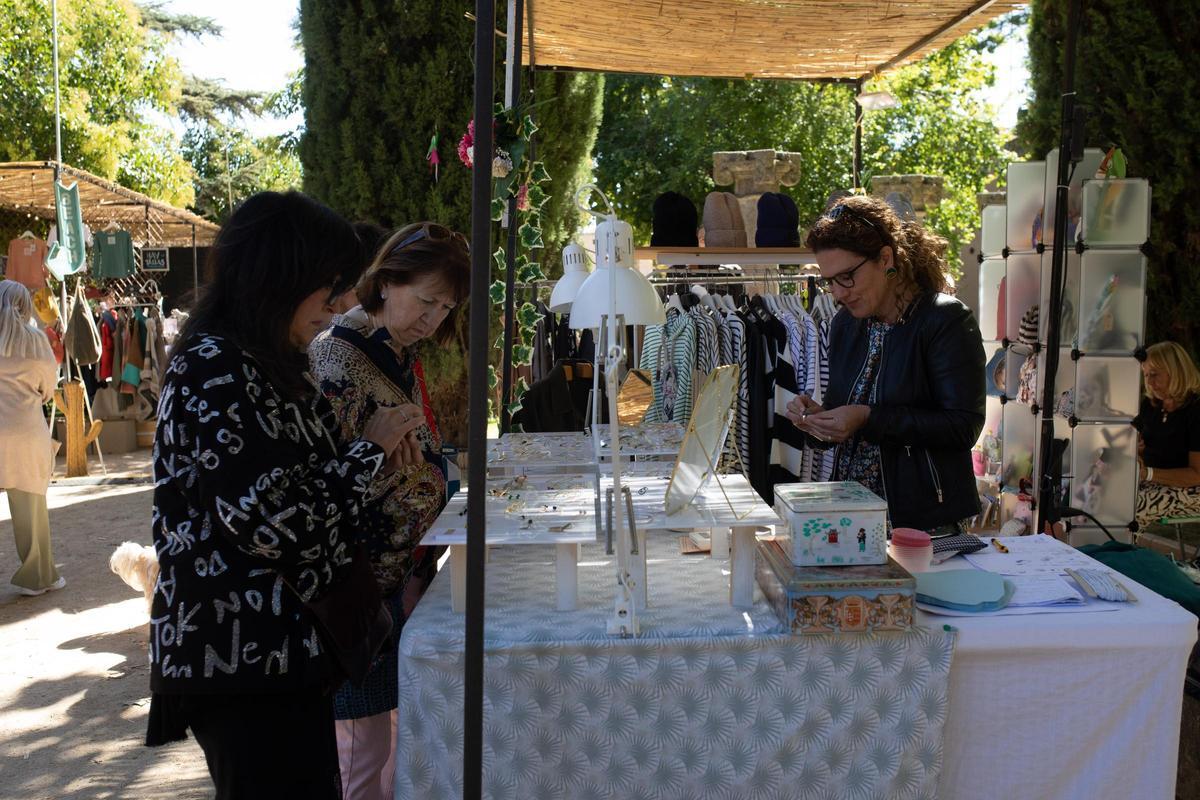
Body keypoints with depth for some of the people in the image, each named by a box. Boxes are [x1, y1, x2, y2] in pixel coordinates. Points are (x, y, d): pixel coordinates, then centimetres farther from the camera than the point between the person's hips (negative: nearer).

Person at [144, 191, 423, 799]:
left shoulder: (268, 365, 13)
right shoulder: (213, 368, -18)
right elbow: (273, 522, -23)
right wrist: (370, 450, -11)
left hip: (285, 646, 9)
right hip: (241, 658, -9)